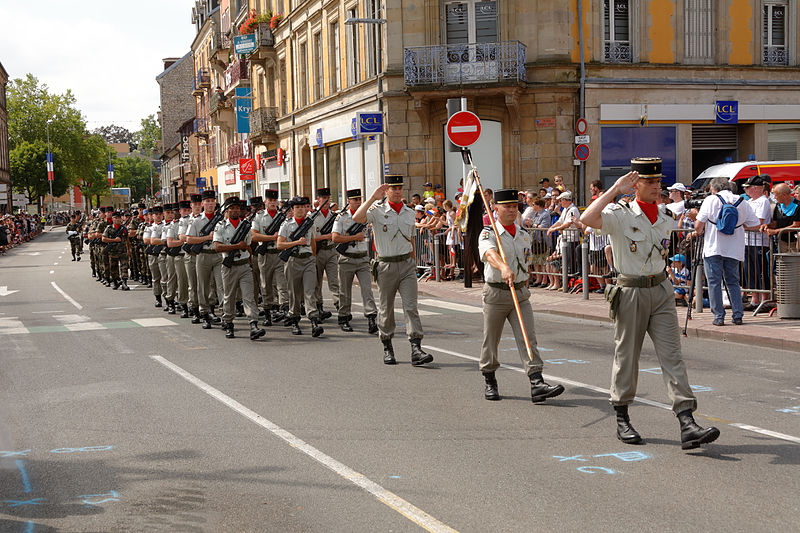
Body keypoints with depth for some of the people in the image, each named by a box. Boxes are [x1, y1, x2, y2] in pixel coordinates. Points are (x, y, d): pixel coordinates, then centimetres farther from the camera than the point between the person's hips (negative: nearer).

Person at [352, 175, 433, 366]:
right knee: (386, 309, 8)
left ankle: (416, 350, -13)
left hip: (407, 264, 2)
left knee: (411, 306, -8)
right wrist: (373, 198, -22)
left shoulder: (410, 213, 10)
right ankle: (387, 348, 23)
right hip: (386, 266, -2)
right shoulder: (377, 211, -4)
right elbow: (357, 218, -24)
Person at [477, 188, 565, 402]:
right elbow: (490, 253, -31)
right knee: (490, 341, 8)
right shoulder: (488, 234, -9)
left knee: (527, 338, -7)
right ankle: (490, 382, 26)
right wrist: (504, 268, -51)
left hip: (520, 293, 4)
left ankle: (537, 384, -15)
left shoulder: (524, 235, 10)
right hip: (496, 294, -4)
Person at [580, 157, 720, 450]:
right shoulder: (620, 214, -11)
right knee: (626, 357, 6)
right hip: (630, 293, -4)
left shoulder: (665, 216, 8)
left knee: (672, 355, -4)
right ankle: (622, 420, 22)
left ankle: (687, 424, -9)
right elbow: (587, 219, -30)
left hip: (661, 291, 5)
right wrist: (614, 189, -24)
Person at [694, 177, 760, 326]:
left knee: (714, 282, 3)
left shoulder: (710, 200, -4)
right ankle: (738, 316, 8)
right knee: (733, 282, 14)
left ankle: (718, 316, -1)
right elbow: (755, 225, 7)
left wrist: (699, 232, 16)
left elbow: (698, 225, -5)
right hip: (734, 250, 3)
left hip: (713, 248, -3)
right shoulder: (743, 203, 5)